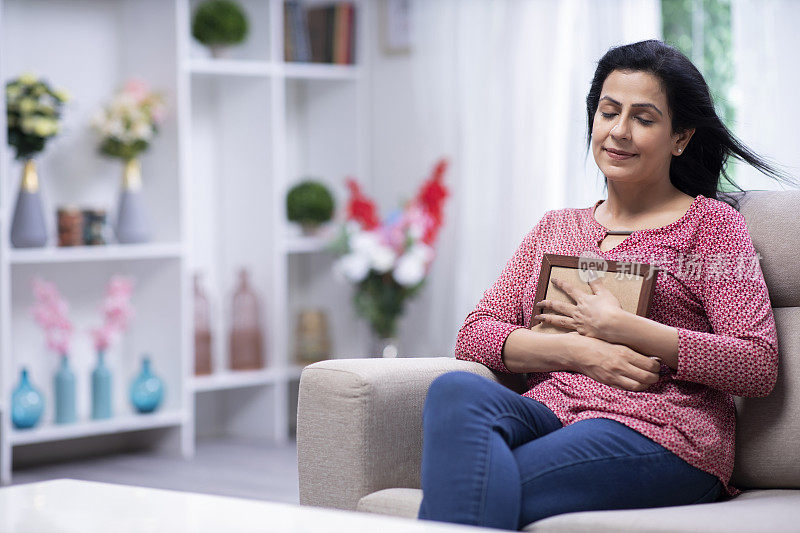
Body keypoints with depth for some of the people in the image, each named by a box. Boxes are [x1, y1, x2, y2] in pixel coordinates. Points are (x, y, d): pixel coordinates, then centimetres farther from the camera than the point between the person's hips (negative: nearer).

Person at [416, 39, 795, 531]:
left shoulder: (710, 222, 11)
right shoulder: (556, 228, 26)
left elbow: (758, 365, -1)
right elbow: (473, 336, 13)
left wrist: (618, 328, -6)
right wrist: (579, 351, -6)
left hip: (659, 435, -5)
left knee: (477, 488, -32)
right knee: (457, 390, -31)